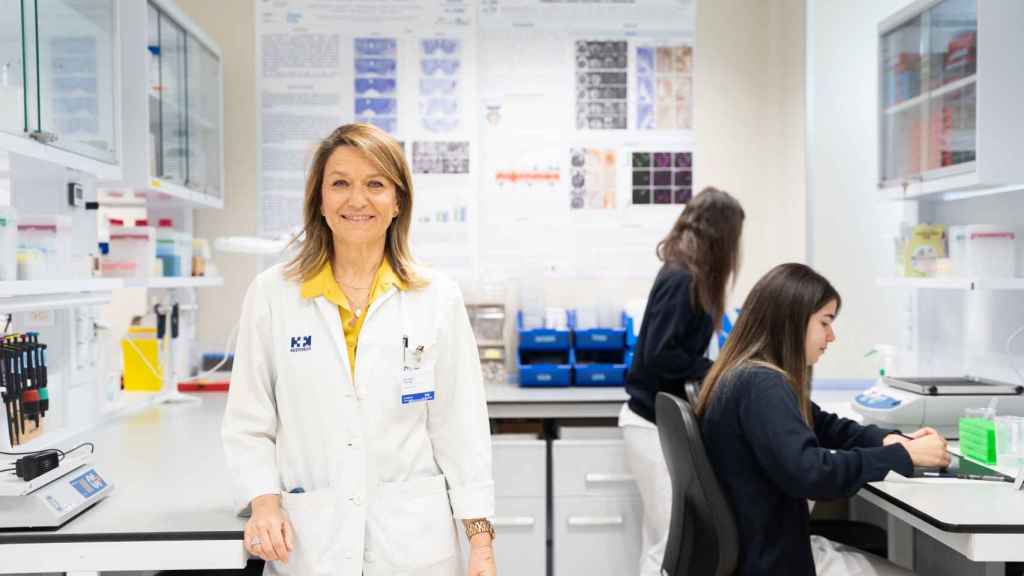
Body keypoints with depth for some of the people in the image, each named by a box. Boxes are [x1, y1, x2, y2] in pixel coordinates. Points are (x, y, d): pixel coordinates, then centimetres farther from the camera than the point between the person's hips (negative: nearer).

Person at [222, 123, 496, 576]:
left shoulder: (438, 298, -3)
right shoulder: (271, 294, -2)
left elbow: (461, 425, -1)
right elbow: (248, 424, 3)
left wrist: (480, 538, -3)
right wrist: (264, 501, -12)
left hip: (412, 538, 0)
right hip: (305, 540, 0)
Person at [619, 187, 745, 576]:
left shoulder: (685, 275, 9)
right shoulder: (682, 280, -18)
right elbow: (659, 356, -22)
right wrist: (716, 371, -12)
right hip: (656, 423, -9)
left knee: (661, 540, 15)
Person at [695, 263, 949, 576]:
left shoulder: (749, 376, 9)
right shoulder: (761, 385, -23)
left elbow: (823, 425, 16)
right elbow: (808, 472, -32)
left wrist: (887, 439, -1)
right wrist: (904, 455, -23)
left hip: (761, 543, 9)